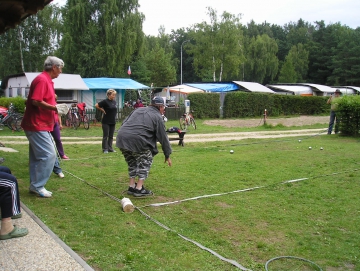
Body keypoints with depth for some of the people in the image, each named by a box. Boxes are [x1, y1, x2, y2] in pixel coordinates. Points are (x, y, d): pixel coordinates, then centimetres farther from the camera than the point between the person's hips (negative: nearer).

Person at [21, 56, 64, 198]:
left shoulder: (47, 80, 16)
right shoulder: (42, 79, -15)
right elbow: (36, 101, -23)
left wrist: (55, 108, 12)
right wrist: (55, 108, -18)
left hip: (41, 125, 10)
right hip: (37, 125, -10)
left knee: (37, 156, 12)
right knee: (49, 155, -10)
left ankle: (35, 185, 19)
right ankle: (37, 186, -2)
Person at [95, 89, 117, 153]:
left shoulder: (114, 101, 8)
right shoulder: (105, 101, -12)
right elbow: (96, 105, -11)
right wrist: (103, 110, -5)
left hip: (113, 121, 6)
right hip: (106, 121, -6)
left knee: (111, 136, 11)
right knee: (105, 136, 1)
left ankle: (110, 148, 18)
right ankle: (105, 149, 8)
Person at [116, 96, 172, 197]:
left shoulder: (139, 109, 27)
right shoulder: (157, 117, 8)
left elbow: (124, 123, 25)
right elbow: (163, 137, 9)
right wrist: (167, 155, 16)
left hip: (121, 137, 7)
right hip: (136, 140, -7)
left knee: (132, 162, 23)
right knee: (145, 161, 10)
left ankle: (131, 187, 27)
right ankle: (139, 189, 7)